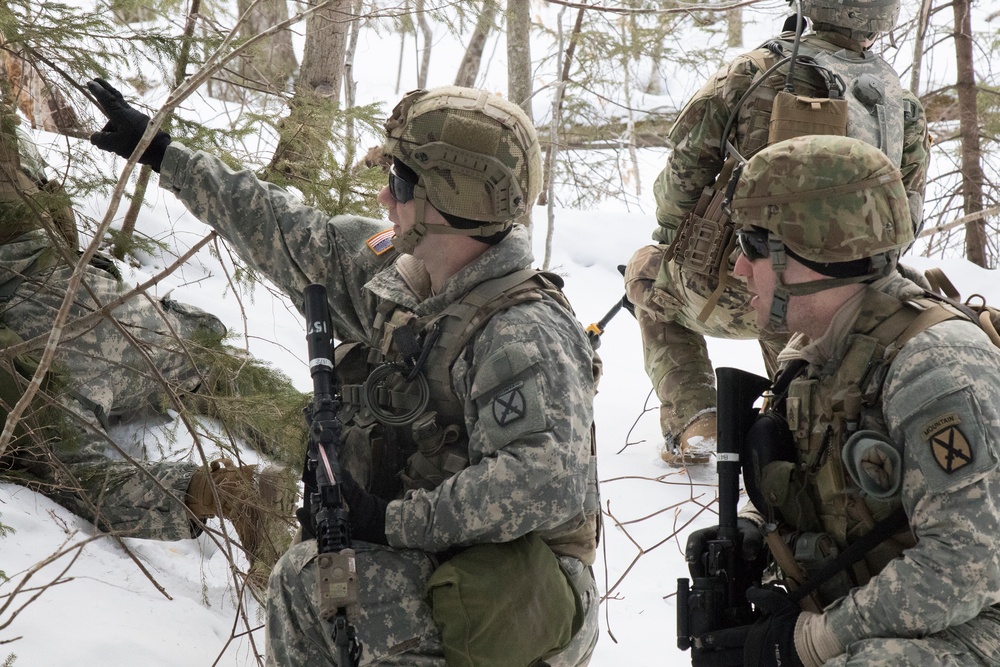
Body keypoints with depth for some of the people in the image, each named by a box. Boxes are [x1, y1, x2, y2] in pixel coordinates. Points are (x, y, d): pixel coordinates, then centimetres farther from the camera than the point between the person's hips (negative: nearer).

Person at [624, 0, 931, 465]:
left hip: (724, 293, -3)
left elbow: (687, 161, -4)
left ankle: (692, 421, 15)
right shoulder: (902, 106, 1)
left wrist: (668, 231, 15)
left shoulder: (758, 71, -10)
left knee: (647, 271, 29)